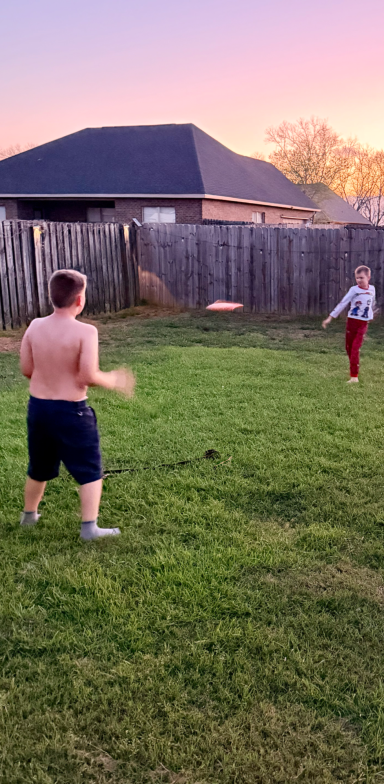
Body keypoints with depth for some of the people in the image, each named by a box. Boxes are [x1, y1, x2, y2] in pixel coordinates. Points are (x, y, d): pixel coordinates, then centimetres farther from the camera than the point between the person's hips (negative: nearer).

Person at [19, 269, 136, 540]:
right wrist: (113, 381, -4)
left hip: (37, 406, 6)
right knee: (90, 470, 9)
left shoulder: (35, 326, -3)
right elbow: (88, 376, -22)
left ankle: (29, 515, 43)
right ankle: (89, 527, 10)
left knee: (39, 467, 26)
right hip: (71, 410, -6)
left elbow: (26, 369, 3)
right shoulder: (85, 331, -18)